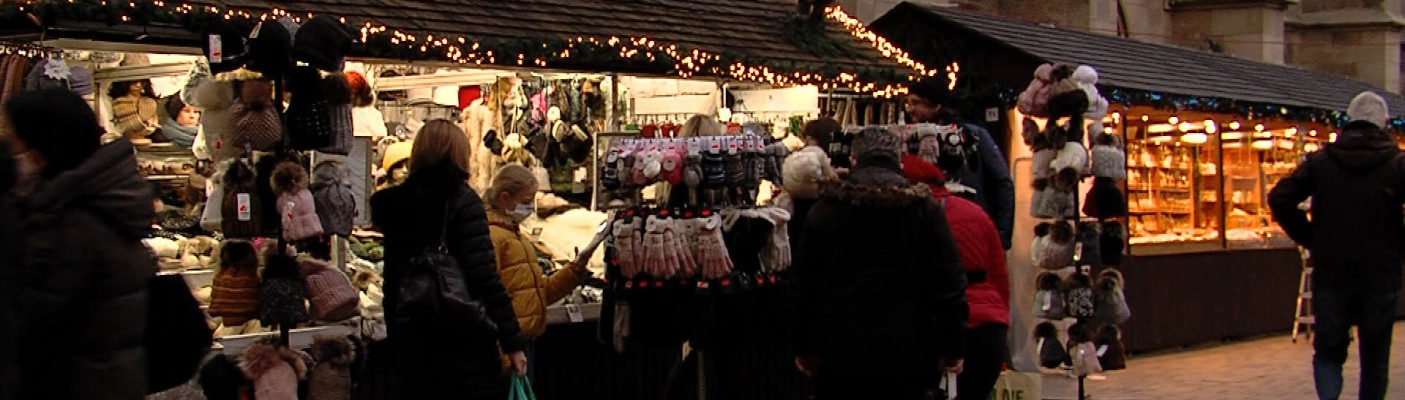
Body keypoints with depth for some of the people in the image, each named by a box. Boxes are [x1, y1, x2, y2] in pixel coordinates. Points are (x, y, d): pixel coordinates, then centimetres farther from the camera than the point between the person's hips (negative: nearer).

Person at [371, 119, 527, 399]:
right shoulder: (462, 201, -8)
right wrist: (512, 341, -12)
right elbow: (485, 278, -15)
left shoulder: (397, 204, 9)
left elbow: (392, 282, 14)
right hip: (464, 343, -6)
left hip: (412, 344, 6)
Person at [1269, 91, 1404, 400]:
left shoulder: (1319, 161, 1)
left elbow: (1280, 199, -4)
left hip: (1330, 273, 1)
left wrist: (1309, 240, 4)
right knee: (1375, 358, 12)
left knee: (1328, 351, 9)